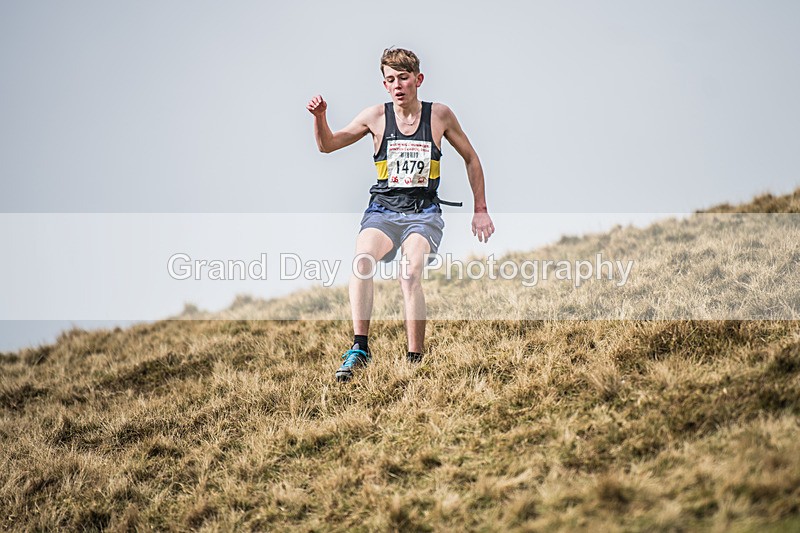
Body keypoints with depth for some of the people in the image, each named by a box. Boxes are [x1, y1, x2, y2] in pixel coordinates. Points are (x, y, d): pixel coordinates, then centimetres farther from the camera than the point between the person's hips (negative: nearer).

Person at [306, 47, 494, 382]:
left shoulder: (439, 115, 3)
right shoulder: (376, 116, 3)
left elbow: (471, 158, 15)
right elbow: (327, 146, 10)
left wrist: (480, 210, 14)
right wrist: (319, 118, -11)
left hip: (424, 213, -1)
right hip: (383, 211, 1)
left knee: (410, 273, -28)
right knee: (362, 261, -30)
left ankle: (415, 360, -23)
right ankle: (360, 348, -28)